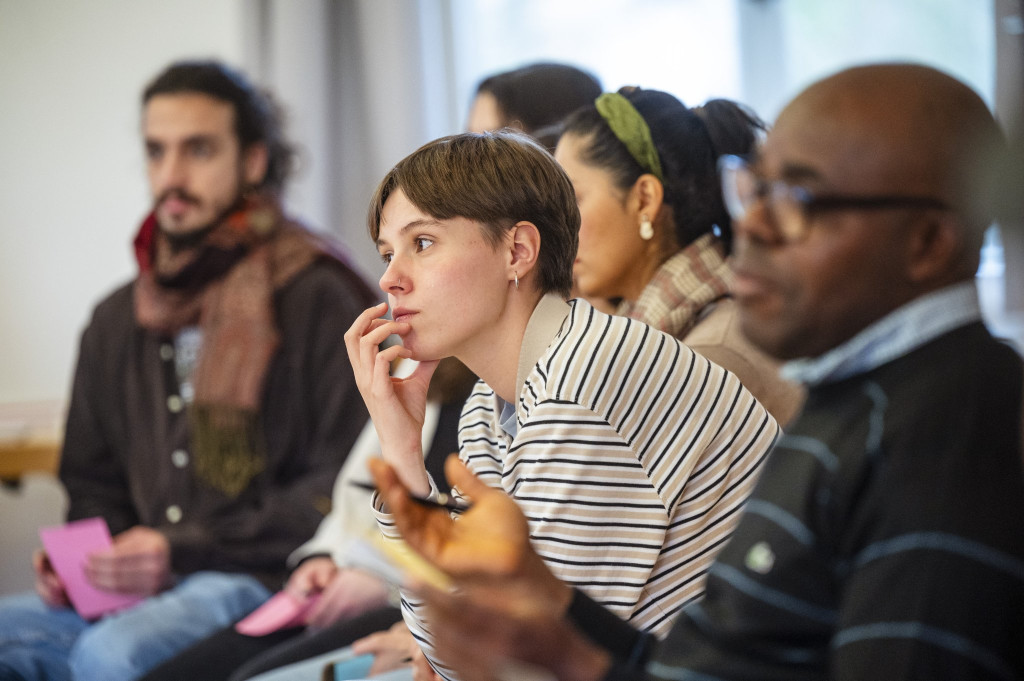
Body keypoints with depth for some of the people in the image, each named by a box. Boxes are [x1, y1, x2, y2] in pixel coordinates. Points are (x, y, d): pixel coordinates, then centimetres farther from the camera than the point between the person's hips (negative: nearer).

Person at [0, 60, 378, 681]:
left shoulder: (320, 299, -3)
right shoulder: (117, 321, 20)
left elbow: (344, 489, -8)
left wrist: (183, 550, -13)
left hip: (265, 583, -6)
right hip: (145, 586, 6)